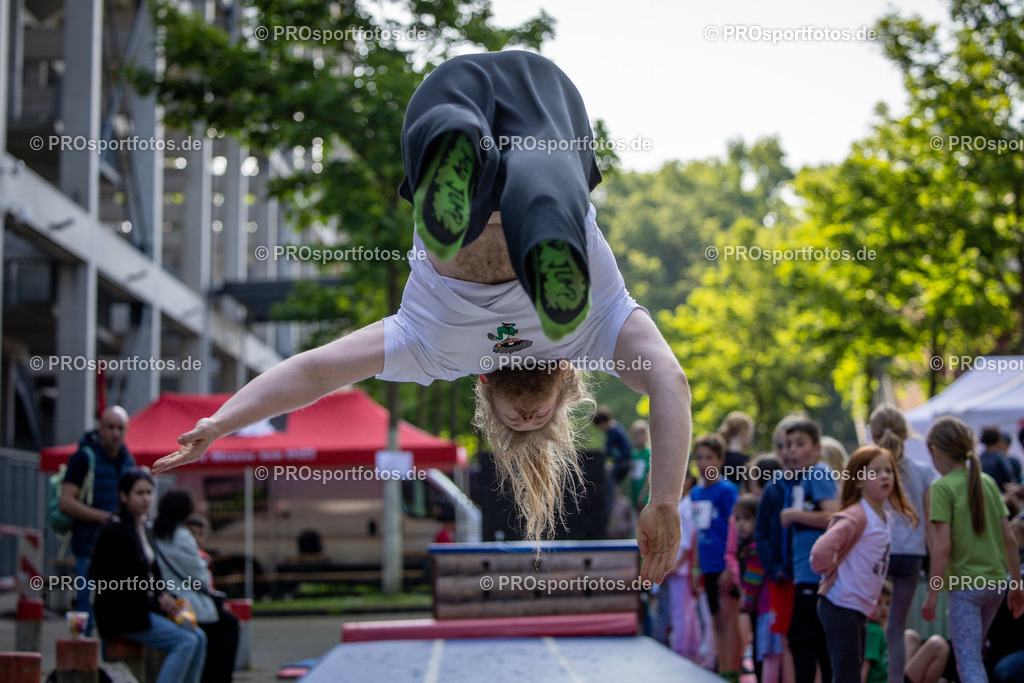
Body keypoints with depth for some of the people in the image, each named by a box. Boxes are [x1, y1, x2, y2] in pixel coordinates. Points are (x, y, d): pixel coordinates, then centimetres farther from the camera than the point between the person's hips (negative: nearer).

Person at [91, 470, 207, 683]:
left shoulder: (144, 529, 15)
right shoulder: (113, 529, -13)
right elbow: (120, 583, -17)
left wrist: (164, 595, -1)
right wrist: (159, 606, -15)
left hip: (145, 609, 9)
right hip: (122, 613, -9)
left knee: (199, 637, -5)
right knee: (186, 641, -20)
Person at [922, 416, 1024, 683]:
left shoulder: (942, 488, -10)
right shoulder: (988, 483, 8)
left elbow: (942, 546, -16)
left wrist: (932, 593, -11)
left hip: (964, 585, -7)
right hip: (996, 581, 7)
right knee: (972, 653, 23)